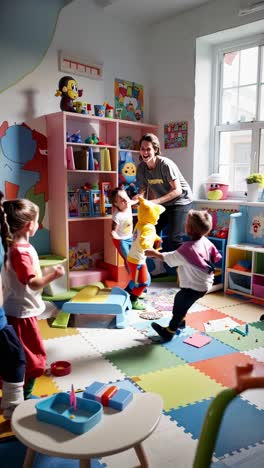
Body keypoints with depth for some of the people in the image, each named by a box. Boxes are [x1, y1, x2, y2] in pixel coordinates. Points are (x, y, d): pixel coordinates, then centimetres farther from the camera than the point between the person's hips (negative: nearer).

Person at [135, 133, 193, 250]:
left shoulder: (166, 164, -25)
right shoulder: (141, 167, -7)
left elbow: (177, 190, -25)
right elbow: (143, 188, 2)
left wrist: (156, 201, -33)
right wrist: (138, 197, -22)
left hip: (180, 200, -7)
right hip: (163, 203, 7)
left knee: (174, 238, -16)